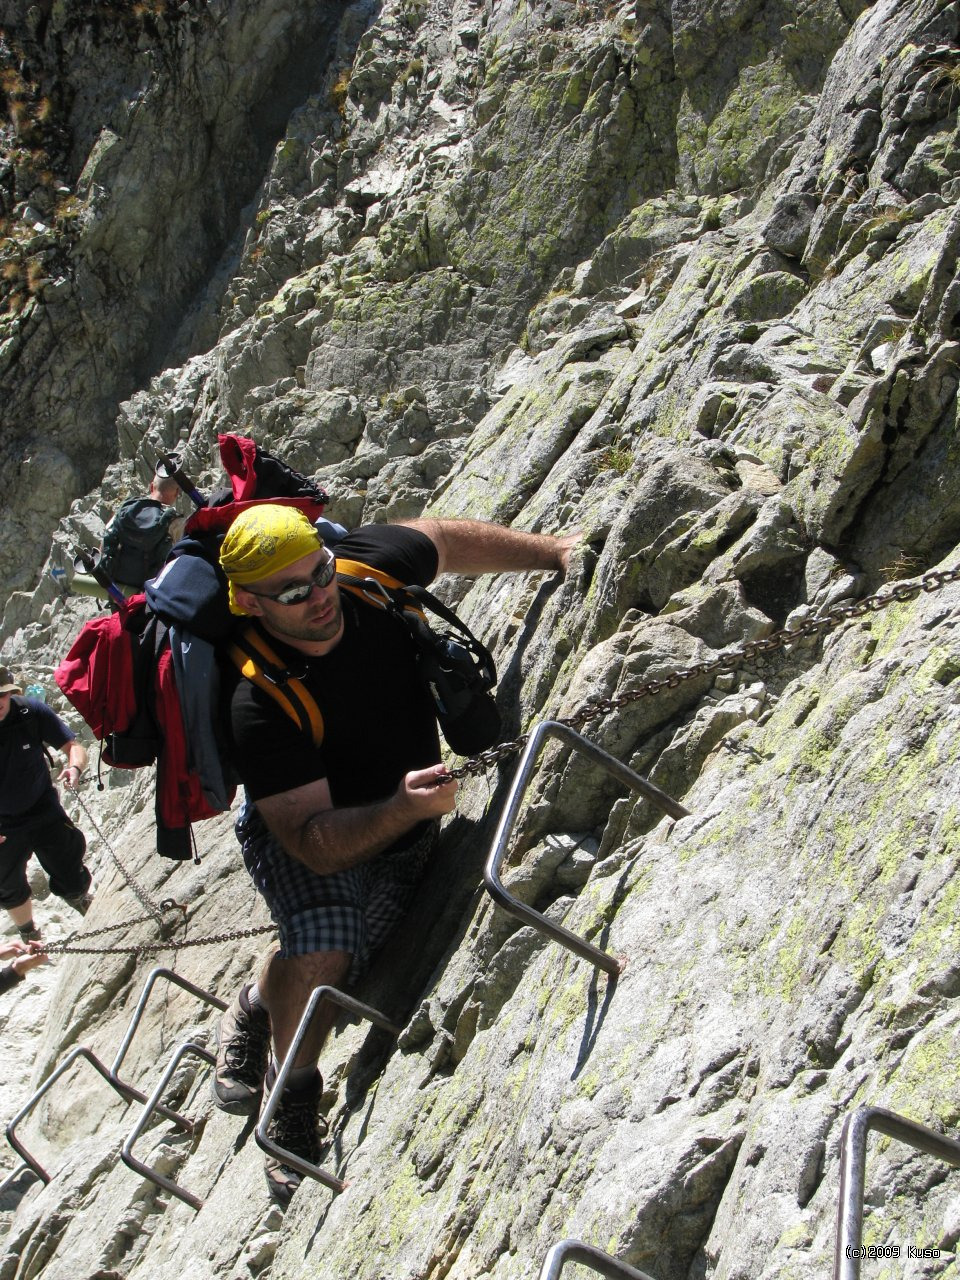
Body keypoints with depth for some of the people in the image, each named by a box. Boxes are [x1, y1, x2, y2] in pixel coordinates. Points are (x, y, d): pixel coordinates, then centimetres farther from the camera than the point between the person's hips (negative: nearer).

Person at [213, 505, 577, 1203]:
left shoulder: (366, 565, -23)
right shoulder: (259, 702, -38)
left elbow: (447, 539, 0)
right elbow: (315, 843, -39)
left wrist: (555, 550, -3)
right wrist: (404, 807, -56)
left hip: (402, 832, 6)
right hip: (302, 833, -5)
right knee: (324, 947, -32)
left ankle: (255, 1007, 34)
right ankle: (293, 1091, -2)